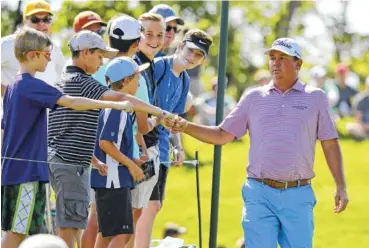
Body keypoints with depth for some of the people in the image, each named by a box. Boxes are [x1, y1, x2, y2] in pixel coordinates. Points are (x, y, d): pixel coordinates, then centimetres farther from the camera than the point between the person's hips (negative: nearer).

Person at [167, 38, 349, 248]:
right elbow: (223, 135, 10)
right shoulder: (254, 98, 10)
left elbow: (330, 144, 6)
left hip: (298, 195, -1)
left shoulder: (315, 98, 7)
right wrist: (186, 126, -5)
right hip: (259, 193, 1)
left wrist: (341, 187, 0)